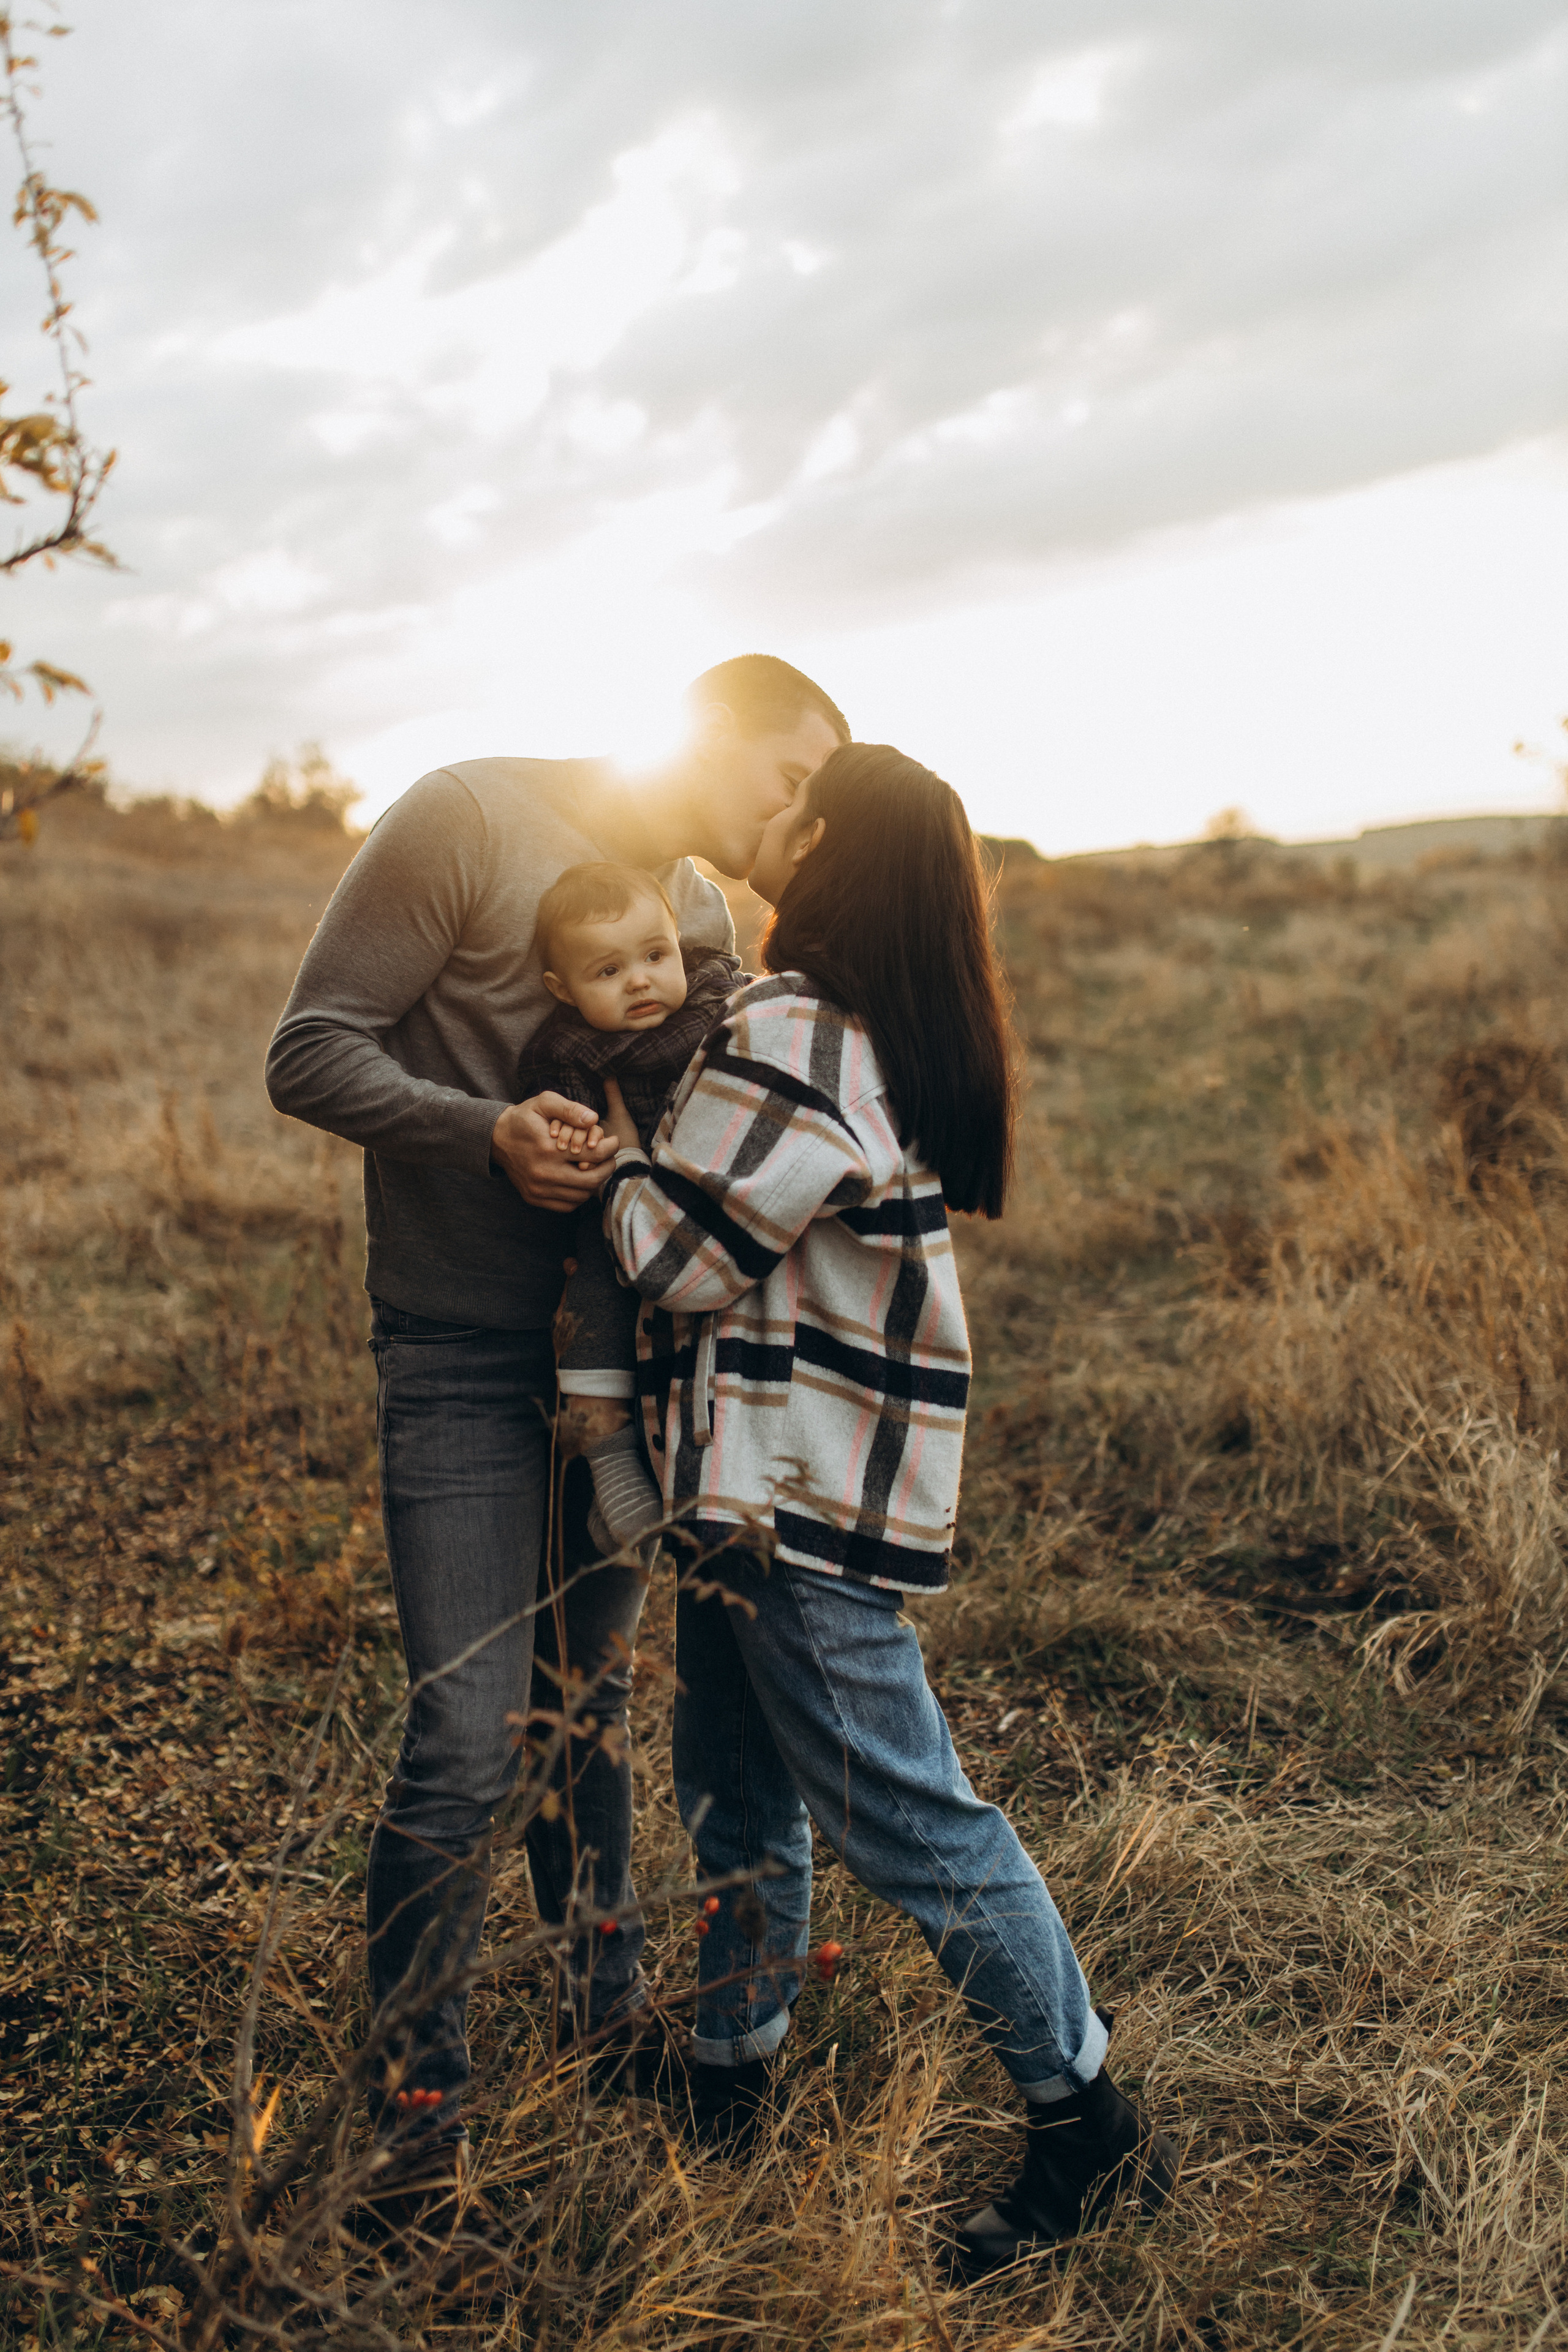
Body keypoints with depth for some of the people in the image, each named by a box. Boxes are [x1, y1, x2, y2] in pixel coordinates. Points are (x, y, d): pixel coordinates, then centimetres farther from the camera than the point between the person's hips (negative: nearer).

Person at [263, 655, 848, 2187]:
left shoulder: (706, 908, 11)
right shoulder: (472, 820, -10)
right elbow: (310, 1053, -12)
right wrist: (486, 1132, -27)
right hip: (462, 1364, -6)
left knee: (593, 1701, 17)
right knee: (467, 1743, -7)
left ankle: (606, 2004, 36)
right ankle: (415, 2092, 15)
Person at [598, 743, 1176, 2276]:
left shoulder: (794, 1037, -22)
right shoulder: (892, 1030, 9)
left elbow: (684, 1255, -17)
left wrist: (614, 1152, -1)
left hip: (805, 1496, -10)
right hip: (767, 1477, 10)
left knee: (905, 1819, 1)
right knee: (736, 1799, 19)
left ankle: (1084, 2122, 17)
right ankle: (729, 2087, 37)